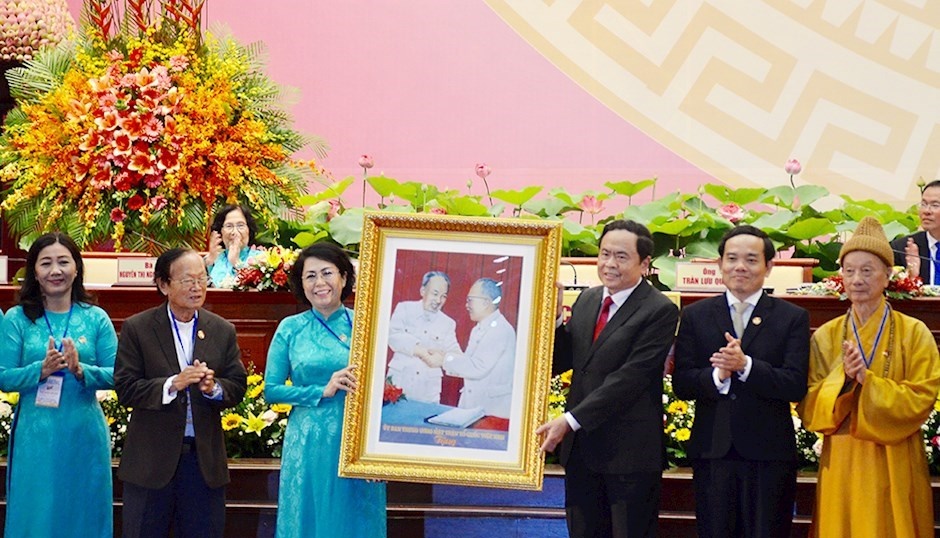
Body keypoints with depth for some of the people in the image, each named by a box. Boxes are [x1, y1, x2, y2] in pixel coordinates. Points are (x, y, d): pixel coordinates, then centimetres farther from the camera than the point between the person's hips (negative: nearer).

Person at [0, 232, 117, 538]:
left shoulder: (96, 318, 3)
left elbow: (116, 375, -1)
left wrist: (80, 370, -18)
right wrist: (42, 370, -19)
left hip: (84, 435, 1)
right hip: (35, 436, -1)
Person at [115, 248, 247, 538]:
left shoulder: (223, 330, 7)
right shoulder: (137, 328, -3)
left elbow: (238, 387, 4)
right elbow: (125, 389, -9)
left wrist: (214, 388, -17)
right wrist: (172, 384, -22)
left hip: (205, 456, 3)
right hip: (151, 459, -2)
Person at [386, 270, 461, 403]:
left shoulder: (448, 324, 9)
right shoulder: (405, 309, 3)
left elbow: (454, 353, 2)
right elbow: (393, 336, -12)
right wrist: (418, 349, -28)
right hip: (400, 382, -2)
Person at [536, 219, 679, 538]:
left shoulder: (660, 311, -13)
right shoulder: (587, 300, 9)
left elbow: (629, 378, -20)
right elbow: (559, 363, 11)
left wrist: (570, 421, -21)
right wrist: (554, 316, -6)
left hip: (630, 452, -6)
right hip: (580, 447, 6)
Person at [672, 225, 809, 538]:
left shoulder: (793, 318, 2)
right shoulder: (695, 316, 7)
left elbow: (796, 386, -9)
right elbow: (681, 383, 0)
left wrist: (745, 366, -22)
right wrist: (717, 375, -20)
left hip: (769, 454, -1)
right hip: (712, 451, 2)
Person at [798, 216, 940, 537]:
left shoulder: (914, 333, -1)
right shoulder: (825, 337, 5)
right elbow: (809, 407, 1)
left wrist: (867, 380, -19)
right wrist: (842, 377, -17)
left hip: (895, 464, -2)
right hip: (841, 462, 2)